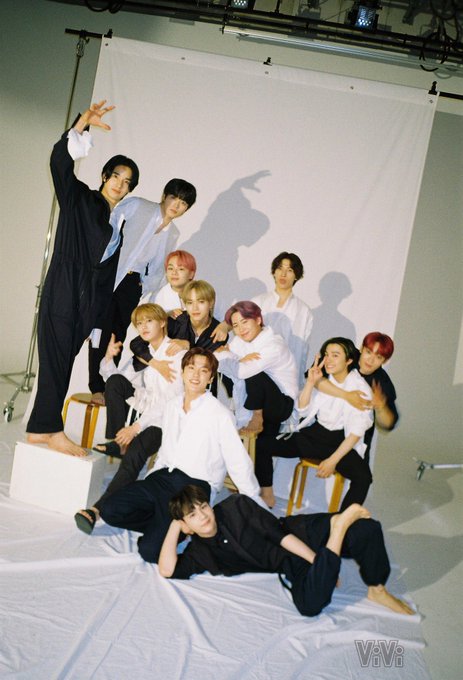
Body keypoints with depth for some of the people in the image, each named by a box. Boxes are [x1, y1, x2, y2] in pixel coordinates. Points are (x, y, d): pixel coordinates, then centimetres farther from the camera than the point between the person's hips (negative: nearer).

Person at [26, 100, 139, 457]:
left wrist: (108, 322, 11)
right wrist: (82, 124, -25)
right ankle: (52, 430, 1)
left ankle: (41, 428, 13)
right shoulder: (80, 198, 3)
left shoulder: (122, 221, 15)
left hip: (92, 296, 5)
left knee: (64, 360, 6)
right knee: (56, 357, -6)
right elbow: (60, 161, -13)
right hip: (64, 290, -5)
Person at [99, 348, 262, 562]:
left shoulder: (220, 415, -9)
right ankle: (164, 524, 4)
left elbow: (239, 463, -8)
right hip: (163, 477, 7)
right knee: (110, 510, -11)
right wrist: (148, 483, 17)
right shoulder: (172, 406, 12)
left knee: (151, 550, -22)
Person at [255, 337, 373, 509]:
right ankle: (267, 496, 6)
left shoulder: (361, 389, -7)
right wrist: (310, 382, -12)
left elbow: (356, 431, -11)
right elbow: (302, 411, 1)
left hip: (341, 442, -4)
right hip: (313, 434, 4)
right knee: (261, 444, -9)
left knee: (363, 477, -34)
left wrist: (333, 460, -18)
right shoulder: (322, 379, 3)